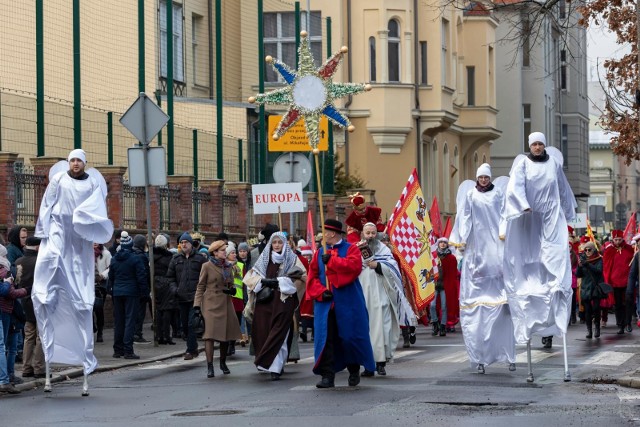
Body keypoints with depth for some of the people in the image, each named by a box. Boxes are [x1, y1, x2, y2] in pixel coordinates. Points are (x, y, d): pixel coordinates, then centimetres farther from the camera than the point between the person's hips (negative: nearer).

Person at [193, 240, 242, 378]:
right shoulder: (207, 266, -2)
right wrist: (197, 305, -7)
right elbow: (200, 287, -1)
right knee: (210, 335, -12)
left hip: (226, 304, 6)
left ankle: (223, 363, 25)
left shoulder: (228, 266, 13)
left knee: (226, 335, 8)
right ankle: (210, 367, -11)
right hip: (211, 305, -6)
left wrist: (232, 289, 0)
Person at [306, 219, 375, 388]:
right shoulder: (320, 252, 13)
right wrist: (321, 292, -9)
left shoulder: (351, 249, 2)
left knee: (350, 336, 2)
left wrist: (331, 260, -16)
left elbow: (354, 266, -18)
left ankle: (354, 372, 21)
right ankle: (327, 376, -4)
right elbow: (312, 276, 8)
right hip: (325, 303, 3)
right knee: (326, 338, -5)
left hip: (347, 303, -3)